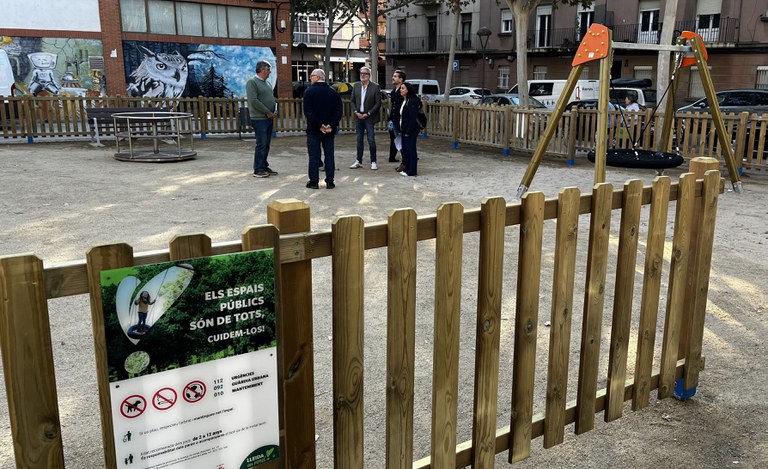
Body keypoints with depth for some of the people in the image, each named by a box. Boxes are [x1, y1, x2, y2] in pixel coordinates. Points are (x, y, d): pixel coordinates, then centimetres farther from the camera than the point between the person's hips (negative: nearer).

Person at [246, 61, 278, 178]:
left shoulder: (267, 83, 19)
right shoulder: (252, 82, -8)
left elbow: (272, 98, 23)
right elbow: (254, 101, -17)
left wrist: (275, 111, 3)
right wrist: (268, 112, -15)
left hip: (269, 119, 8)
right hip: (259, 119, -8)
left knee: (266, 144, 10)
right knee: (261, 144, -8)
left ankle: (264, 166, 18)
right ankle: (258, 170, -3)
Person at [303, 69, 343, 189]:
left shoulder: (309, 91, -7)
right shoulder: (334, 92, 5)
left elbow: (308, 112, -15)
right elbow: (338, 112, -1)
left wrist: (319, 126, -14)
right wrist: (331, 125, -8)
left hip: (313, 130, -3)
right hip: (330, 130, 3)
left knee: (314, 155, 3)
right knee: (329, 155, 8)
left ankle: (313, 181, 5)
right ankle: (330, 181, 8)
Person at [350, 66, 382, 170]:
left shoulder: (375, 87, -6)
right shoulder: (356, 86, 7)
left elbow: (378, 103, -7)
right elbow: (352, 101, 11)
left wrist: (368, 114, -12)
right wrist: (356, 112, -4)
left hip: (369, 118, -4)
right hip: (358, 116, 4)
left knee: (371, 140, -3)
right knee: (359, 140, 10)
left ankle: (373, 162, 6)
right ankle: (359, 161, 17)